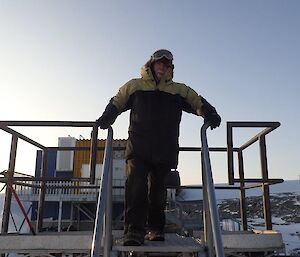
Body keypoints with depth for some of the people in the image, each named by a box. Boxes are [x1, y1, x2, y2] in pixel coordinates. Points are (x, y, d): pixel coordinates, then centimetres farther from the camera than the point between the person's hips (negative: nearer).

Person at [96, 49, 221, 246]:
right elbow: (116, 104, 20)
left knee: (158, 189, 8)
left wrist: (211, 115, -6)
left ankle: (156, 229, 22)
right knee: (135, 187, -13)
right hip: (138, 147, -1)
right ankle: (134, 231, -9)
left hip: (165, 150, 1)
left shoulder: (180, 90, 15)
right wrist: (105, 120, 2)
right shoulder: (134, 86, 14)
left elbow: (199, 103, 15)